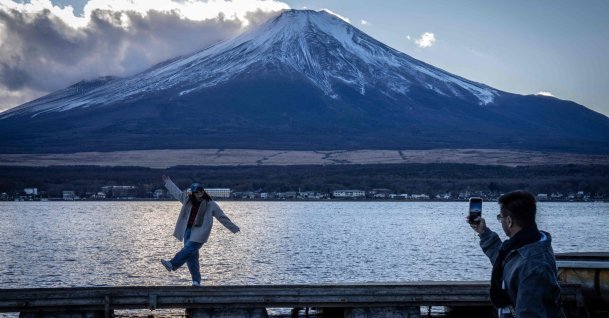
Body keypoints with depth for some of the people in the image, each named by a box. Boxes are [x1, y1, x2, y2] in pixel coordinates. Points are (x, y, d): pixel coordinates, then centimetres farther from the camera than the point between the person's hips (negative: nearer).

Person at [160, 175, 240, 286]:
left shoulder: (210, 204, 0)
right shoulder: (187, 199, 11)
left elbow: (222, 217, 4)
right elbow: (176, 191, 26)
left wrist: (234, 228, 5)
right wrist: (167, 181, 35)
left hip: (199, 232, -4)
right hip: (188, 230, 4)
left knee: (189, 249, -22)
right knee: (191, 255, 0)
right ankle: (196, 280, 3)